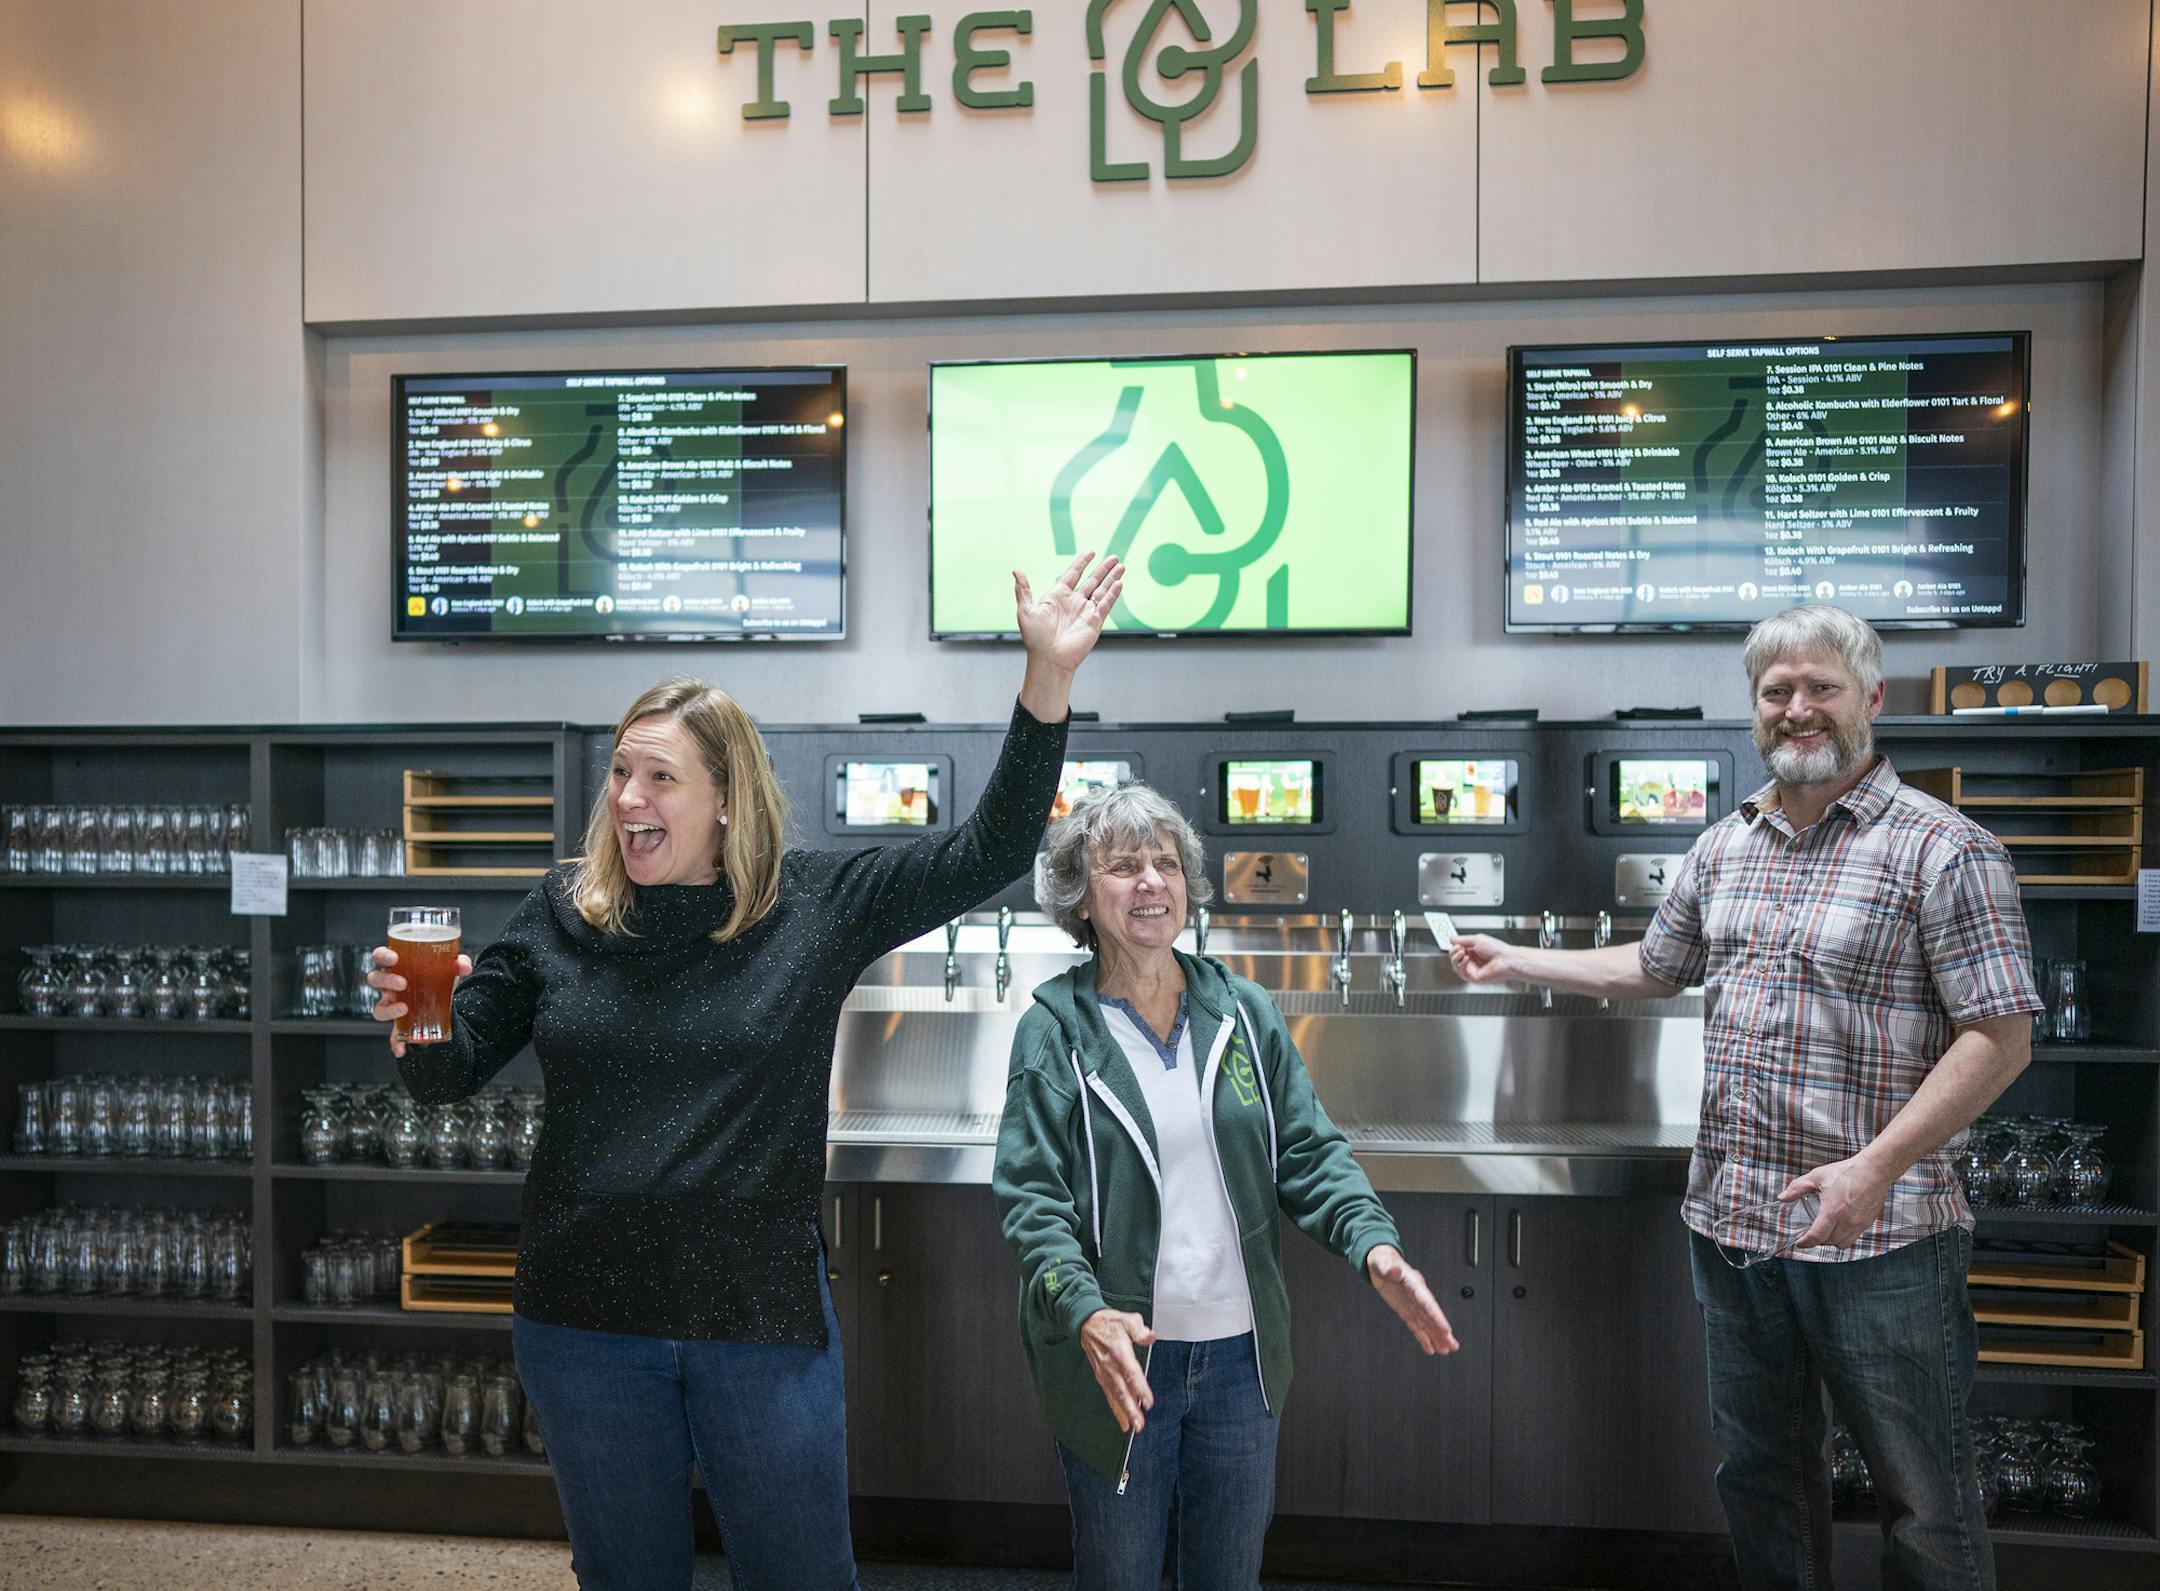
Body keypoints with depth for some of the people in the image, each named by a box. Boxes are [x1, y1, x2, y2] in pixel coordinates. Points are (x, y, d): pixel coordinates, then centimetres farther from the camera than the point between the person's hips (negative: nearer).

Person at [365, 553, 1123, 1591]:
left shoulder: (815, 907, -7)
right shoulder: (562, 915, -1)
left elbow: (986, 854, -10)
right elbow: (448, 1076, 5)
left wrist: (1048, 674, -18)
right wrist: (411, 1018, -19)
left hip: (764, 1319, -1)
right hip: (585, 1322, 2)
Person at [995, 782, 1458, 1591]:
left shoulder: (1243, 1011, 0)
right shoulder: (1056, 1026, -10)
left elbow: (1309, 1153, 1)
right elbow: (1031, 1196, -14)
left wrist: (1375, 1246, -16)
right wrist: (1086, 1313, -29)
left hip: (1241, 1355, 3)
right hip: (1119, 1360, -3)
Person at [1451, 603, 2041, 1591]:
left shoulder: (1944, 850, -10)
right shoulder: (1723, 847, 9)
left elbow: (2001, 1035, -14)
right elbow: (1656, 966, 23)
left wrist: (1877, 1166, -22)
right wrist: (1515, 961, 21)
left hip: (1879, 1235, -5)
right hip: (1728, 1217, 6)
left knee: (1923, 1493, 9)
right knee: (1759, 1470, 19)